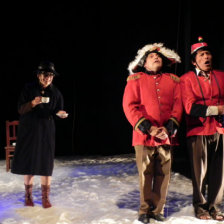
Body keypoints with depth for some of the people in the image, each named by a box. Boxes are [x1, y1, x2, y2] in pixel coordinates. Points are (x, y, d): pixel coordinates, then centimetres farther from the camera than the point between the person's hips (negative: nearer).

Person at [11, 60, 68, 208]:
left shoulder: (56, 92, 1)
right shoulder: (29, 89, -4)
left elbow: (58, 111, 4)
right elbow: (21, 110, -7)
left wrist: (60, 113, -19)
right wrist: (33, 103, -24)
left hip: (46, 131, 1)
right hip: (28, 131, 0)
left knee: (46, 164, -1)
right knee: (28, 162, 5)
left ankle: (46, 197, 10)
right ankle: (28, 196, 20)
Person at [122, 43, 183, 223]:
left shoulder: (173, 80, 15)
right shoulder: (135, 79, 6)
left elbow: (178, 105, 7)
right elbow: (129, 106, -2)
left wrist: (169, 128, -7)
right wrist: (148, 128, -10)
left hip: (166, 135, 3)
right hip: (144, 135, -2)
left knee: (163, 174, 4)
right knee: (145, 174, 0)